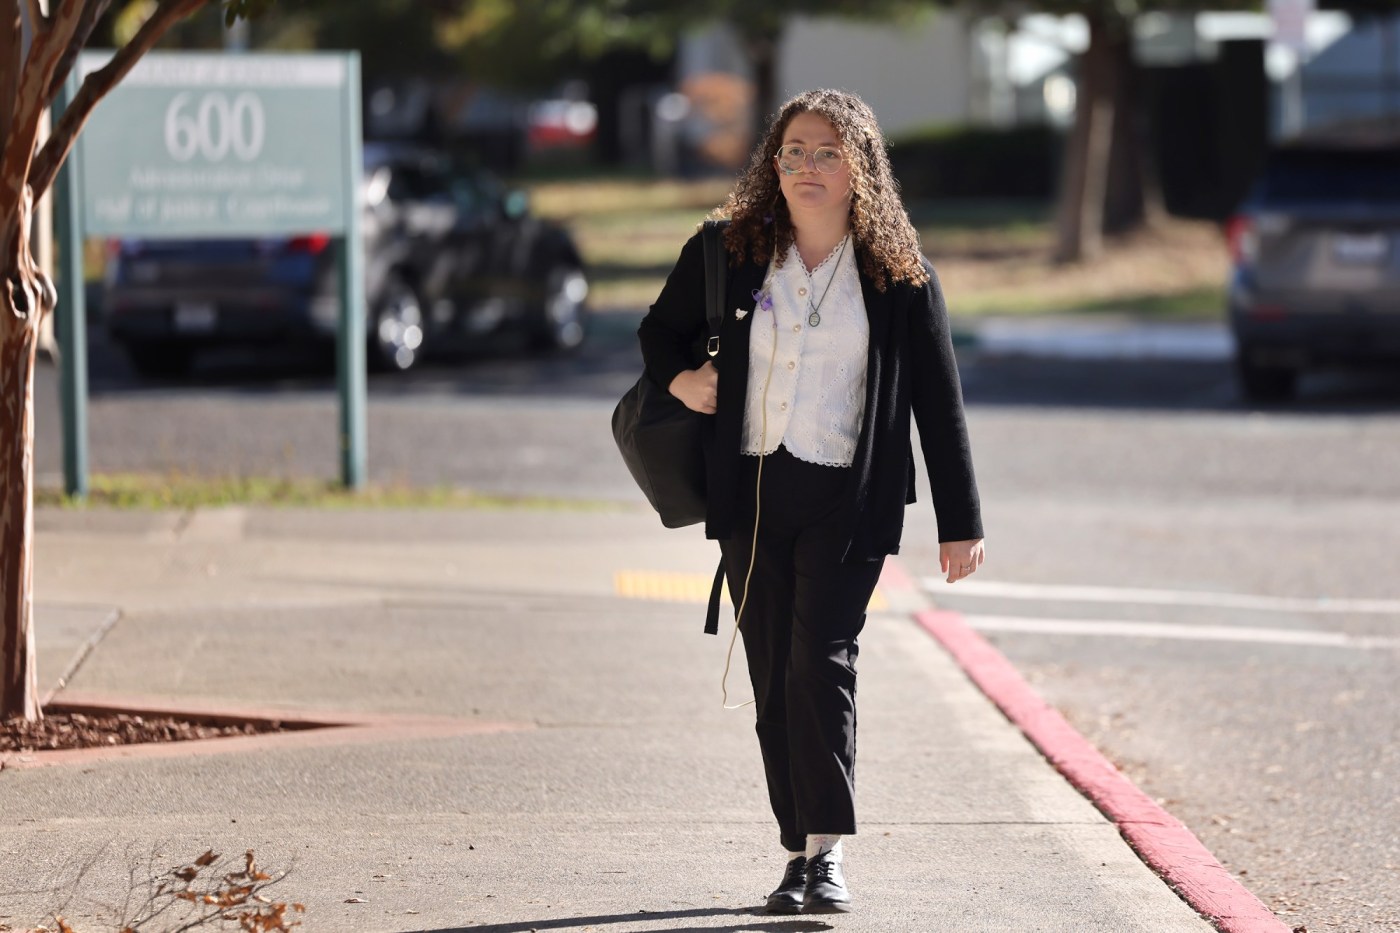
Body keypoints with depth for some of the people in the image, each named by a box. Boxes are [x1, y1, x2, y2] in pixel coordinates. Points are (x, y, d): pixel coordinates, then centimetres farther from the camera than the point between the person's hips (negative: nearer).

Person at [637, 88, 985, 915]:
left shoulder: (898, 273, 1)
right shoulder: (730, 254, 5)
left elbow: (939, 400, 4)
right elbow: (661, 328, 22)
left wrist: (961, 523, 3)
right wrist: (679, 376, -2)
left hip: (848, 499, -3)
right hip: (750, 493, 3)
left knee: (821, 660, -17)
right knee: (775, 678, 5)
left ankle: (828, 853, -18)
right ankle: (801, 853, 13)